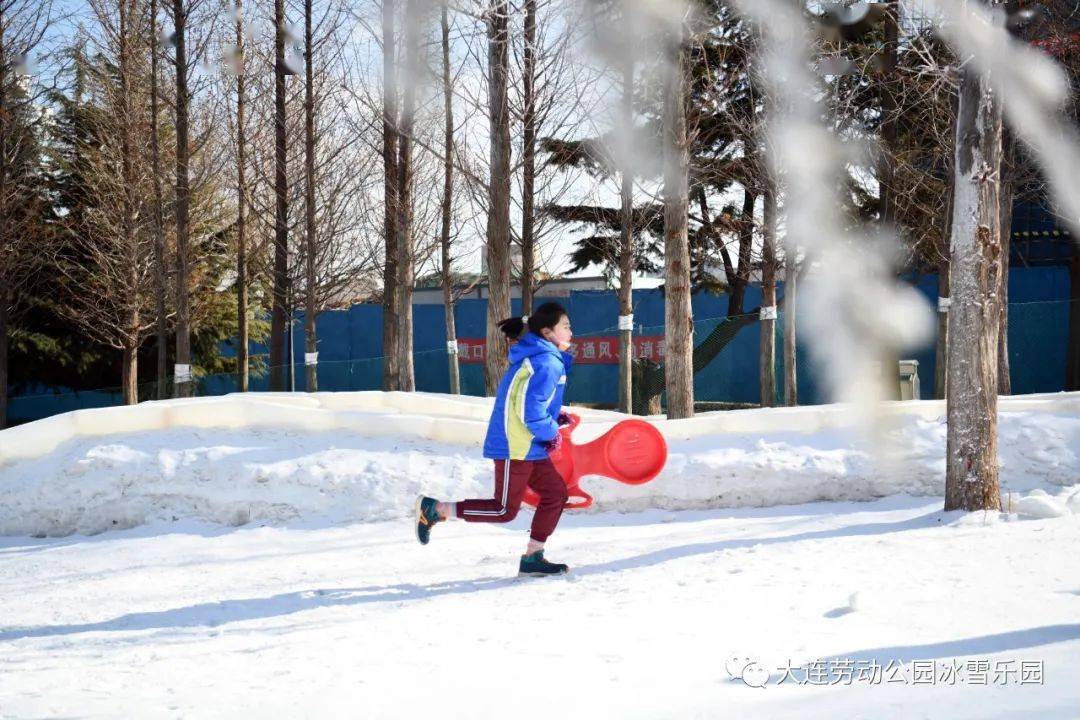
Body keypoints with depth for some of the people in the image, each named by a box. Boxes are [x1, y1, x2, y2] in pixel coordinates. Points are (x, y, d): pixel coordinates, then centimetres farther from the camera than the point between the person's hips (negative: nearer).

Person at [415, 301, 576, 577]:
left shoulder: (536, 358, 13)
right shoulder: (547, 364, -20)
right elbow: (531, 412, -25)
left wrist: (555, 416, 11)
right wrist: (552, 433, -9)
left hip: (527, 447, 10)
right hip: (515, 447, -10)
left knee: (556, 493, 9)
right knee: (505, 510, -2)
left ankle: (532, 558, 12)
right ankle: (434, 509, 4)